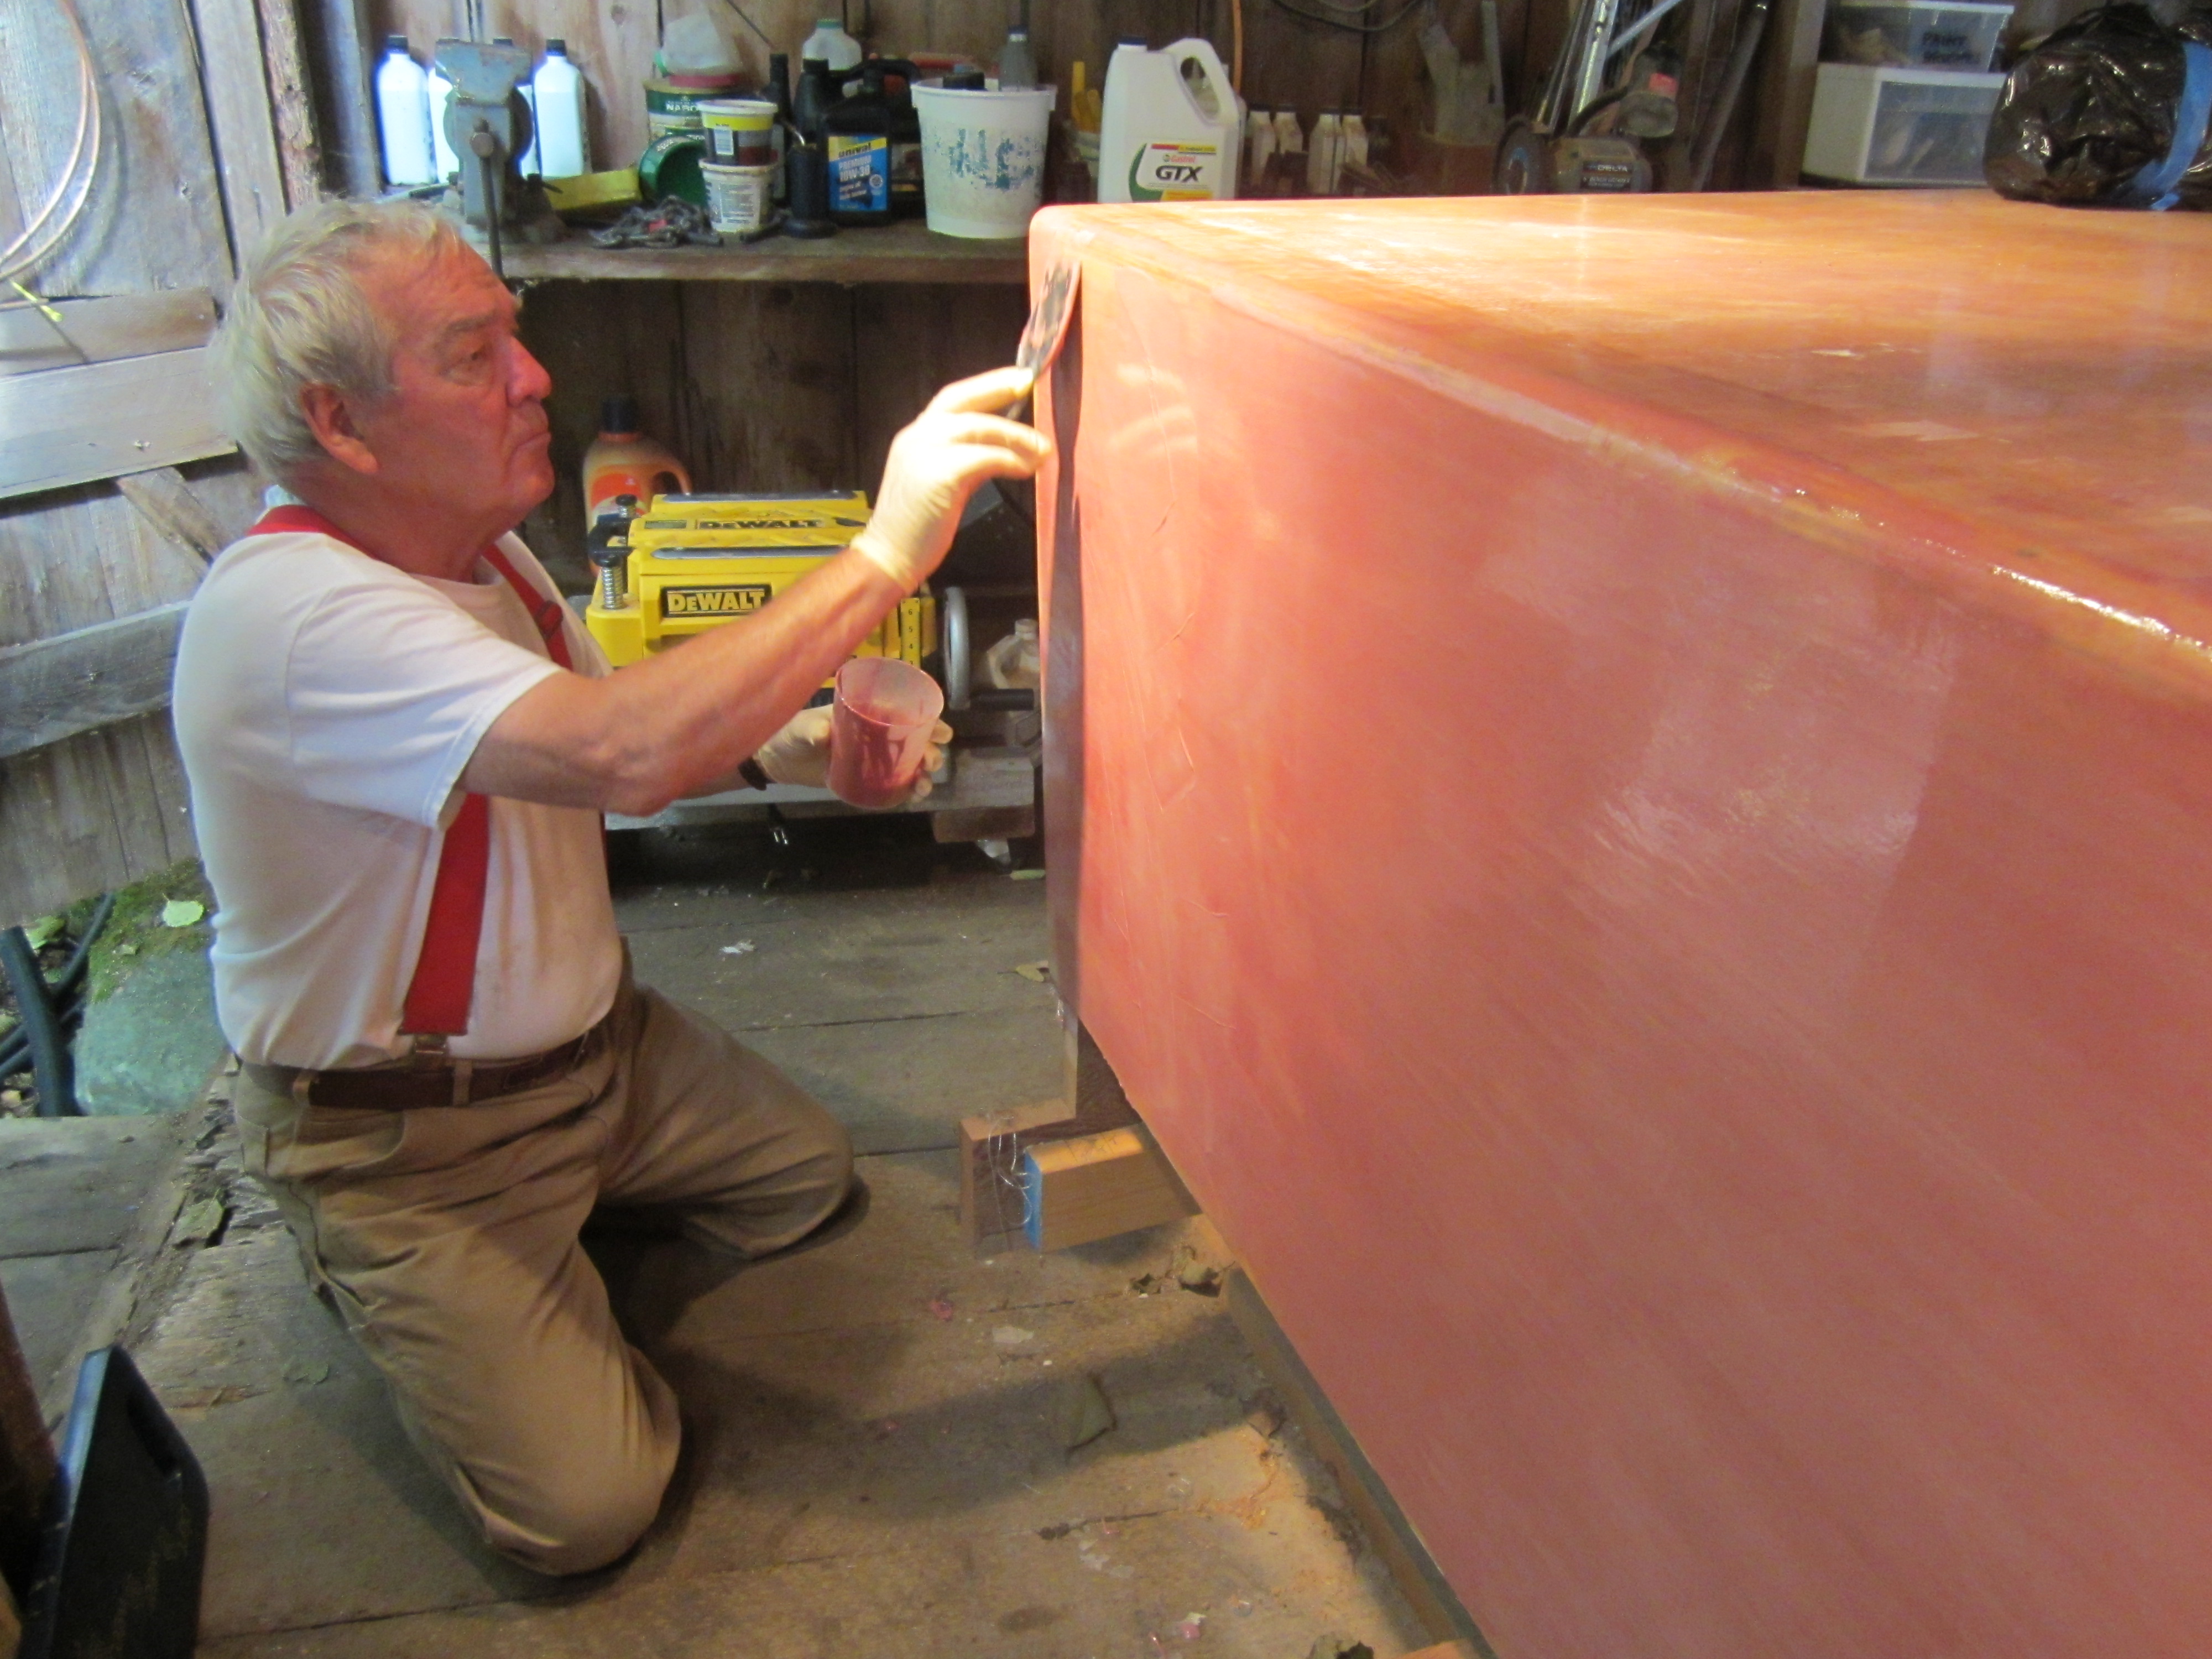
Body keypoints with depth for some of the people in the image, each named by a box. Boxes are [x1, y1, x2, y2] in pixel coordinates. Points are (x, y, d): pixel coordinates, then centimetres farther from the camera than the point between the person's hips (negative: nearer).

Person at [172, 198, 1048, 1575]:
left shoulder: (479, 545, 0)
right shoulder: (291, 612, -32)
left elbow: (604, 758, 9)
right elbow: (620, 753, -45)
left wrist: (784, 746, -12)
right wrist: (885, 554, -41)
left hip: (597, 1040, 8)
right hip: (402, 1134, -8)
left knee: (813, 1176, 15)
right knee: (588, 1504, -9)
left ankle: (546, 1270, 27)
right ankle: (382, 1280, 15)